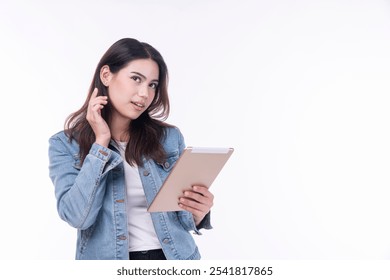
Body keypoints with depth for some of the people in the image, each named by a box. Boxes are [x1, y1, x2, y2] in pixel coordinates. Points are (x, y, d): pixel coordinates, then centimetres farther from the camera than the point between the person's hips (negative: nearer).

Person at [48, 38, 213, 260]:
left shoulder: (170, 137, 4)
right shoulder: (65, 144, 0)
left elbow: (182, 218, 10)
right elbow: (77, 216, -13)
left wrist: (198, 212, -12)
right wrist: (101, 142, -10)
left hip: (174, 257, 2)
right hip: (108, 260, -2)